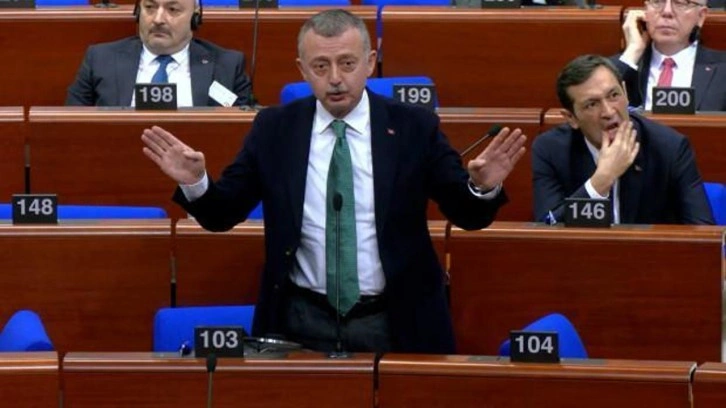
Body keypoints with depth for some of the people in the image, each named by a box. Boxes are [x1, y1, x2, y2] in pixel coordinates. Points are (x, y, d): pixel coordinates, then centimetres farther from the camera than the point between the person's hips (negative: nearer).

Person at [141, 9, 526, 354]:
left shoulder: (415, 127, -4)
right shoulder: (273, 128, 0)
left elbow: (467, 215, -2)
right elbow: (222, 214, 2)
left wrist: (483, 187, -25)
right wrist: (195, 183, -20)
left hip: (395, 323, -1)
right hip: (302, 320, 1)